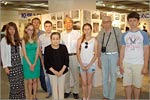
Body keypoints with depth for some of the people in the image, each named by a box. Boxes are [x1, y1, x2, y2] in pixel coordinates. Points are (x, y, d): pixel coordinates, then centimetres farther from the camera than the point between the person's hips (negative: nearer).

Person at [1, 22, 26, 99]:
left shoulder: (17, 39, 12)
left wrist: (22, 63, 8)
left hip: (19, 65, 5)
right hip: (11, 66, -4)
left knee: (21, 84, 6)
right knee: (14, 85, -2)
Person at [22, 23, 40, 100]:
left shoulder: (36, 39, 1)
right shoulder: (24, 40, -4)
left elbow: (37, 52, -2)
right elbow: (24, 54, -6)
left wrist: (34, 63, -10)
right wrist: (30, 64, -12)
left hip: (36, 61, 2)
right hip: (27, 62, -2)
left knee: (35, 80, 9)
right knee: (30, 81, 3)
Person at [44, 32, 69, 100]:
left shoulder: (63, 47, -3)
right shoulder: (47, 49, -7)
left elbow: (66, 60, -2)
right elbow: (46, 62, -7)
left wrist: (62, 70, -11)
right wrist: (54, 71, -14)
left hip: (62, 71, 1)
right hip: (52, 72, -1)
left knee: (61, 88, 10)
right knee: (54, 89, 5)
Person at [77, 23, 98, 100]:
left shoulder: (94, 40, -1)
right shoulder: (80, 40, 2)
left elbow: (95, 54, -2)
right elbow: (78, 53, 1)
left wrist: (89, 65, -9)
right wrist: (81, 64, -8)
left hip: (91, 64, -1)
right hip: (82, 64, 1)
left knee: (89, 82, 9)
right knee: (84, 83, 7)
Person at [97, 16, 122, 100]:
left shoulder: (117, 30, -7)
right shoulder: (101, 32, 4)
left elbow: (121, 44, -6)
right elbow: (99, 45, 9)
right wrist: (99, 57, 8)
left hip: (114, 55, -4)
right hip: (104, 55, 4)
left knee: (113, 76, 3)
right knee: (105, 76, 12)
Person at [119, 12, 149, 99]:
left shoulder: (143, 34, -1)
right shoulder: (125, 35, 6)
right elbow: (122, 50, 8)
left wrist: (145, 66, -7)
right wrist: (121, 64, 2)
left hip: (139, 64, -2)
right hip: (126, 63, 2)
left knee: (137, 85, 7)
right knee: (127, 84, 8)